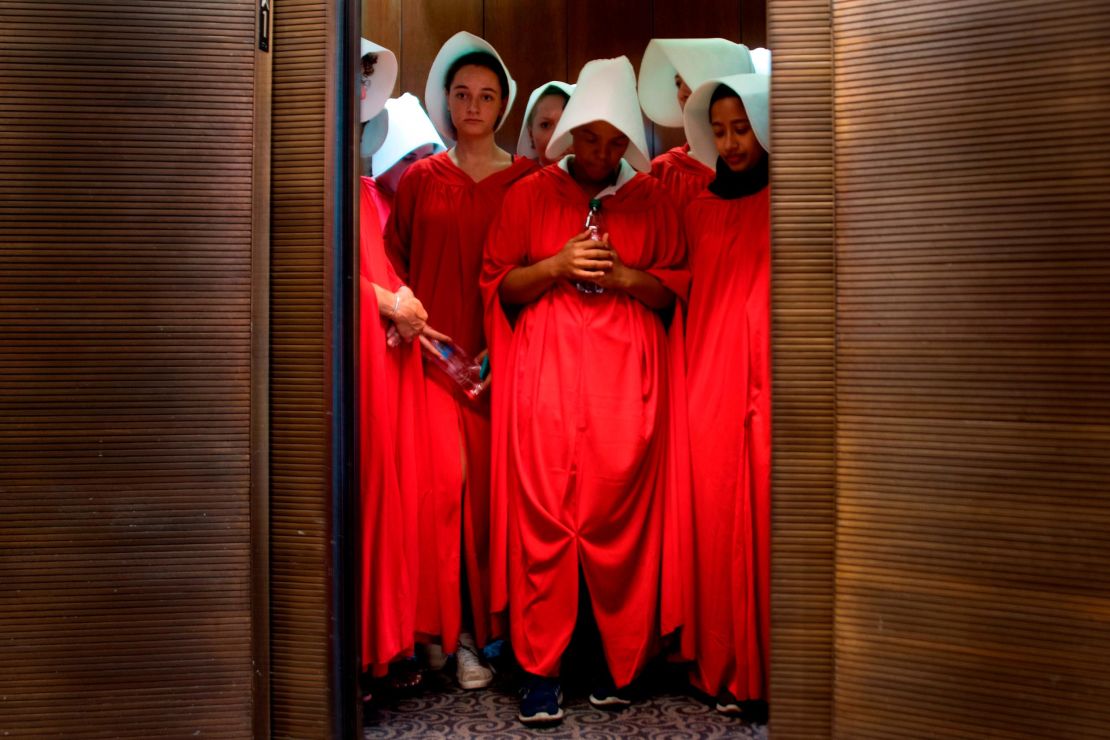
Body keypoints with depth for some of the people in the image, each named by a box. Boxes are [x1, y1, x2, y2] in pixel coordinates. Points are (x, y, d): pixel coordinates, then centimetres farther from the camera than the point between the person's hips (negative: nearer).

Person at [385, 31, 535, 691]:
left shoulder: (526, 179, 7)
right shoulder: (420, 178, 12)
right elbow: (393, 263, 13)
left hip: (500, 355, 0)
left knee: (489, 484, 0)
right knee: (445, 479, -9)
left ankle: (486, 625, 15)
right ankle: (450, 629, 6)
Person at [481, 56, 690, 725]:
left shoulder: (652, 199, 13)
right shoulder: (530, 194, 11)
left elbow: (678, 290, 12)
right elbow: (499, 287, 9)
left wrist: (625, 276, -7)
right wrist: (557, 265, -8)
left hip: (625, 376, 1)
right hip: (545, 373, 0)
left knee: (620, 515, -3)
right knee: (543, 515, -5)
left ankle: (620, 659, 13)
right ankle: (540, 666, 7)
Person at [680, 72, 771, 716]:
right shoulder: (701, 209, 16)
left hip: (766, 380, -3)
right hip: (711, 378, 4)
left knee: (765, 510, -5)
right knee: (715, 510, 2)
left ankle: (765, 667, 9)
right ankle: (722, 663, 14)